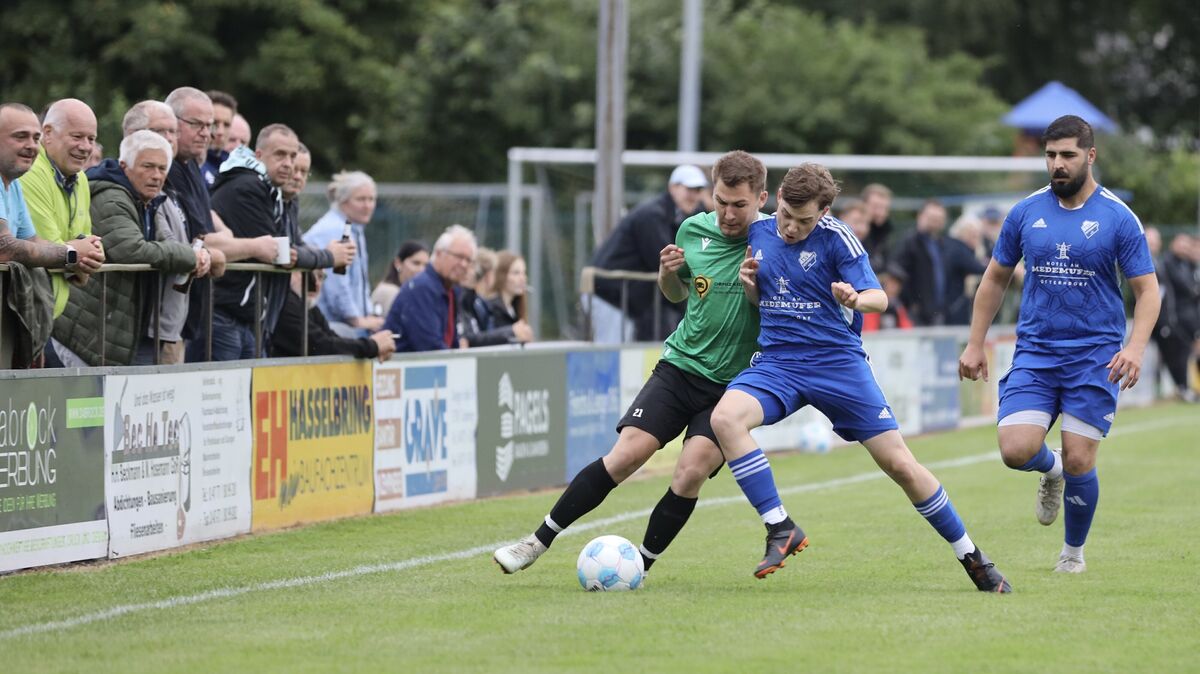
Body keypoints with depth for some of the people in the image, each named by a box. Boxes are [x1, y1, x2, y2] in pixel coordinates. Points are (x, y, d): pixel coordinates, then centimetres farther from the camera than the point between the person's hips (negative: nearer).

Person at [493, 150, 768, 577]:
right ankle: (538, 542, -4)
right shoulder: (694, 230, 3)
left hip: (730, 384, -3)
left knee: (692, 471, -21)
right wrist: (668, 273, -2)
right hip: (680, 366, 3)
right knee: (627, 452, -13)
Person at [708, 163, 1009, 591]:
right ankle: (781, 530, -21)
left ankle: (972, 559, 13)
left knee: (899, 464, -3)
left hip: (838, 361, -3)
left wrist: (856, 300, -35)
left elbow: (879, 298, -12)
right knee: (725, 417, -28)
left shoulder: (835, 237, -8)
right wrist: (749, 283, -4)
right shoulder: (759, 232, 6)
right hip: (777, 362, 3)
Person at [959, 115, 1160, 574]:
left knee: (1078, 462, -5)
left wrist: (1135, 347, -19)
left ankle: (1074, 551, 20)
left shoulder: (1118, 218, -4)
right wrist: (975, 344, 11)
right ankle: (1051, 470, 22)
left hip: (1095, 356, -2)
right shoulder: (1025, 213, 4)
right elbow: (996, 278, 15)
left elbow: (1147, 290, -3)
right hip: (1035, 353, 2)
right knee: (1016, 449, -15)